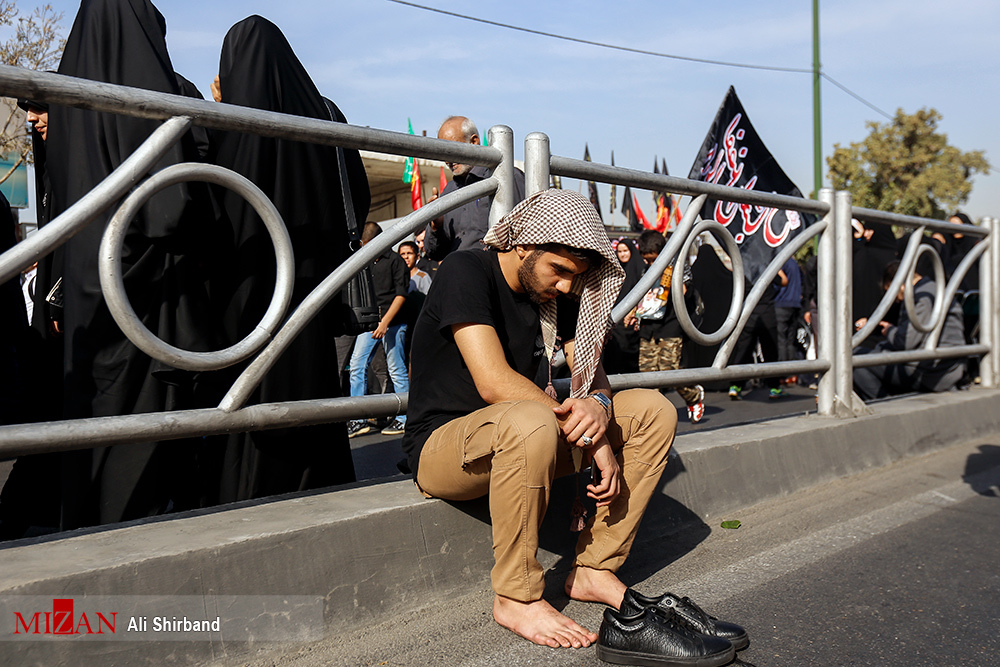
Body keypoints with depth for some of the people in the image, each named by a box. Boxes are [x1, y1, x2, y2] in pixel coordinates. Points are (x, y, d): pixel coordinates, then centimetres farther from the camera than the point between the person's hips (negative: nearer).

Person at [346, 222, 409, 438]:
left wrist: (385, 321, -15)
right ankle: (359, 419, 6)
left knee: (396, 370, -1)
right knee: (357, 366, 0)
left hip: (392, 323, -6)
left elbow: (401, 293, -7)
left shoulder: (394, 260, -1)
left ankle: (405, 419, 9)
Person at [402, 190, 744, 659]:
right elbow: (494, 383, -27)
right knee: (528, 420, -41)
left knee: (654, 411, -3)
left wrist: (599, 404, -20)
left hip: (517, 439, 8)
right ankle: (515, 598, -20)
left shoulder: (557, 294, 7)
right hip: (441, 446, -7)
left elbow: (590, 370, 5)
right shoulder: (466, 272, -17)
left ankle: (593, 570, -3)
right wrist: (590, 438, -25)